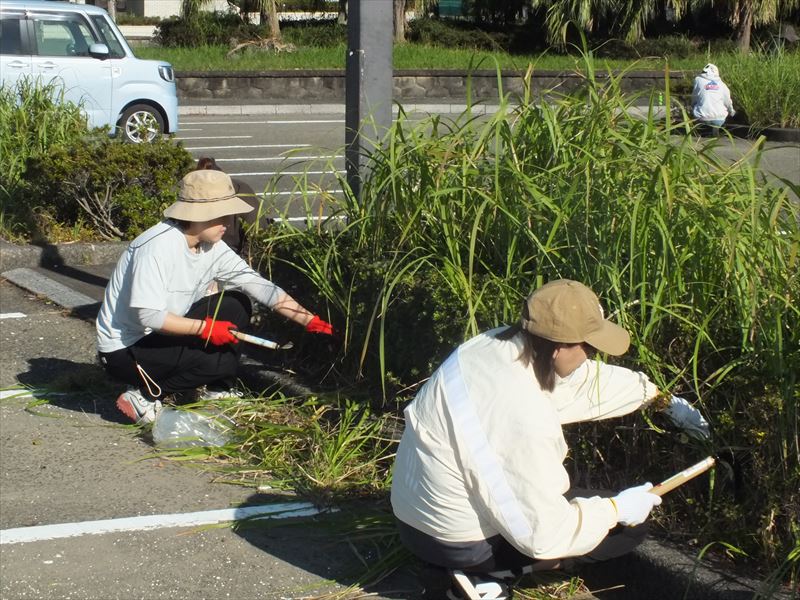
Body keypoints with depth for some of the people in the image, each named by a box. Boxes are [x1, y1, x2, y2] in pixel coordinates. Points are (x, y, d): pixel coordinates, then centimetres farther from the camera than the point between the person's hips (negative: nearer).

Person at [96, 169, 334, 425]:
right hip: (123, 352, -8)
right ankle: (144, 397, -6)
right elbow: (149, 316, -30)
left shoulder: (213, 249, -3)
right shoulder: (157, 247, -27)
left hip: (162, 337, 8)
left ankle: (216, 393, 7)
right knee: (222, 360, -21)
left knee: (236, 305, 0)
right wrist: (204, 328, -25)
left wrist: (310, 321, -11)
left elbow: (259, 286, -4)